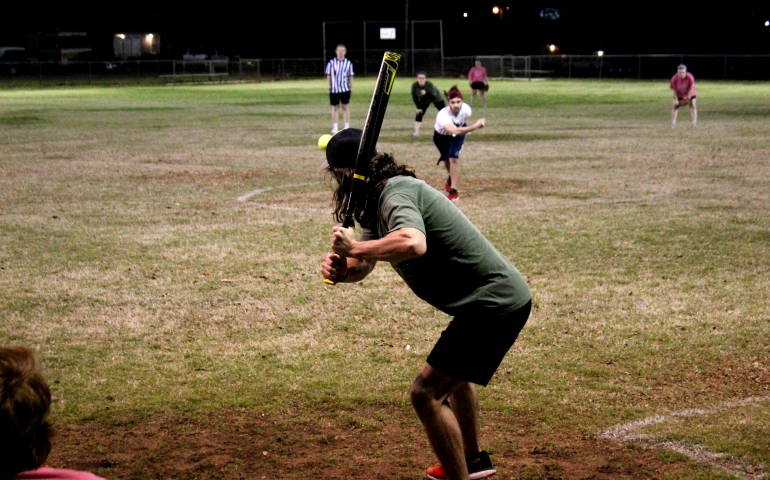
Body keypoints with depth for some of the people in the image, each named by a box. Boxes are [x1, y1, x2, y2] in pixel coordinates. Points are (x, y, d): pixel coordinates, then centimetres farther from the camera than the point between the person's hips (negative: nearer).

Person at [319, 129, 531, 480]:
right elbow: (362, 266, 8)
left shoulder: (396, 193, -21)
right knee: (457, 371, 34)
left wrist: (354, 248, -29)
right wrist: (339, 269, -14)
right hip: (500, 297, 11)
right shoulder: (374, 203, 11)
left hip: (496, 304, -11)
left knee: (426, 393, -14)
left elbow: (413, 244, -42)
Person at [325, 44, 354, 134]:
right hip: (334, 89, 0)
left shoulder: (348, 63, 3)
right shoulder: (331, 62, 1)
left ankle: (347, 127, 6)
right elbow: (328, 76, 6)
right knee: (335, 107, 6)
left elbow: (350, 76, 9)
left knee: (345, 107, 2)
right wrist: (330, 86, -1)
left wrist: (350, 85, -3)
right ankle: (335, 128, 12)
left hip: (345, 89, 0)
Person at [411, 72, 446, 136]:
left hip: (436, 99, -3)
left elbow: (433, 97, -39)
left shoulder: (429, 85, -38)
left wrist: (426, 93, -55)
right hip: (424, 100, 3)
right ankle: (416, 131, -3)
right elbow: (415, 97, -17)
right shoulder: (414, 86, -29)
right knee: (419, 113, -9)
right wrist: (418, 107, -17)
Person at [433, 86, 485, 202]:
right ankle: (452, 177, 54)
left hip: (458, 135, 1)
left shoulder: (466, 110, -32)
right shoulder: (443, 115, -47)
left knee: (454, 158, -19)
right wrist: (474, 127, -73)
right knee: (447, 159, 21)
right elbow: (454, 131, -64)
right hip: (441, 136, -1)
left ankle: (453, 190, -13)